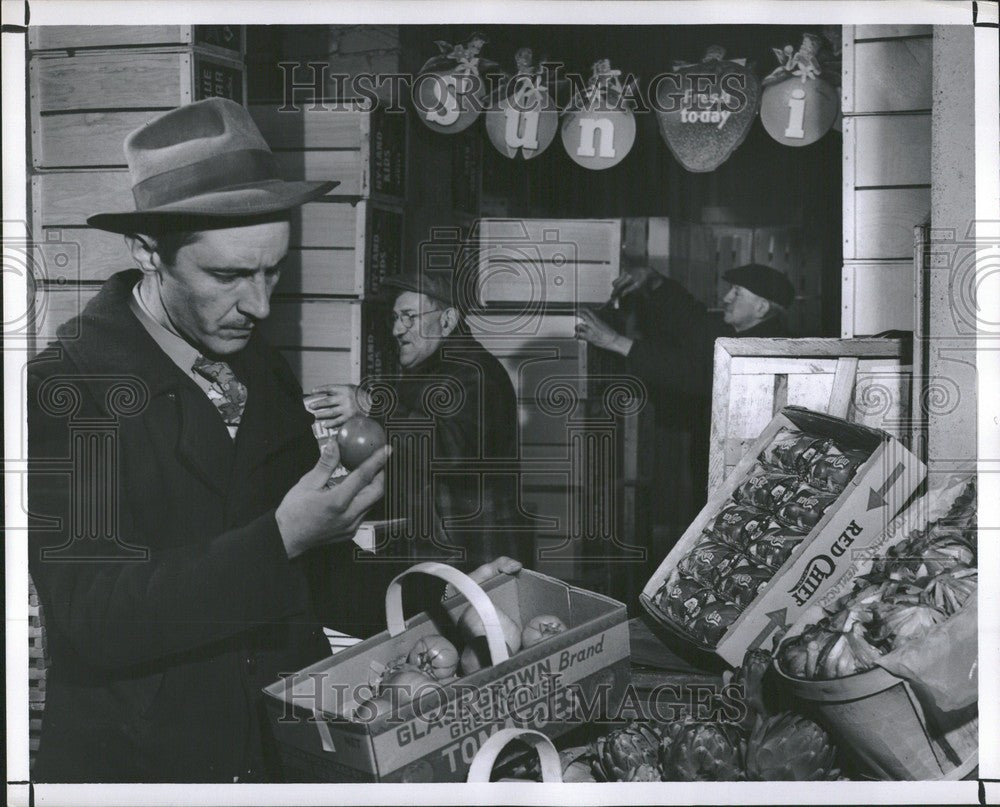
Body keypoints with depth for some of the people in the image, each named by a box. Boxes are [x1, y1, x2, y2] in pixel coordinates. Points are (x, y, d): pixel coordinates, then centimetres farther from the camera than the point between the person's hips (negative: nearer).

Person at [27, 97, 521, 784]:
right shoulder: (64, 390, -14)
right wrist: (283, 538, -27)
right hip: (136, 763, -4)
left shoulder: (268, 374, 5)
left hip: (291, 752, 4)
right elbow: (95, 620, -20)